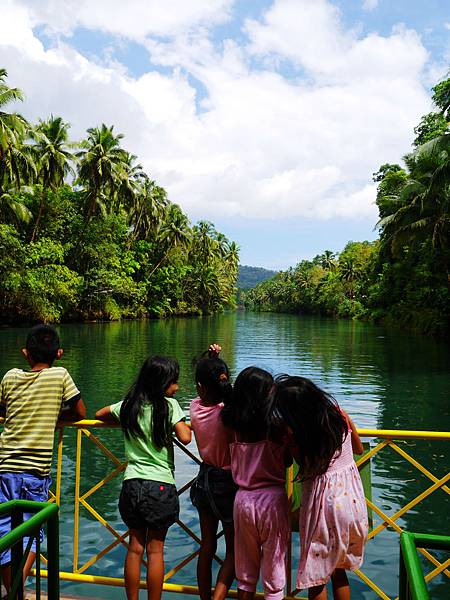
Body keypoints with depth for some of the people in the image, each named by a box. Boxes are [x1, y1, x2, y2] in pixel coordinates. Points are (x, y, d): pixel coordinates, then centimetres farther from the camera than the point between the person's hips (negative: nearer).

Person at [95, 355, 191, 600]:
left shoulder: (128, 405, 5)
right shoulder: (169, 405, -10)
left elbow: (100, 414, 21)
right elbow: (184, 438, -20)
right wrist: (186, 425, 1)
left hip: (132, 484, 4)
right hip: (161, 485, -4)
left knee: (135, 547, 14)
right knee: (155, 549, 8)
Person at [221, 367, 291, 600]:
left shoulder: (233, 424, -5)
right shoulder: (274, 424, -15)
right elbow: (287, 461, -7)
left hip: (243, 498, 4)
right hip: (271, 498, -4)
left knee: (245, 571, 20)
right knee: (273, 568, 14)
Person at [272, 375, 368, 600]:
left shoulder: (296, 437, -22)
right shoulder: (341, 415, -7)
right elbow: (358, 449, 10)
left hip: (324, 501, -5)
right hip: (352, 497, 5)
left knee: (317, 577, 15)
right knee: (339, 570, 25)